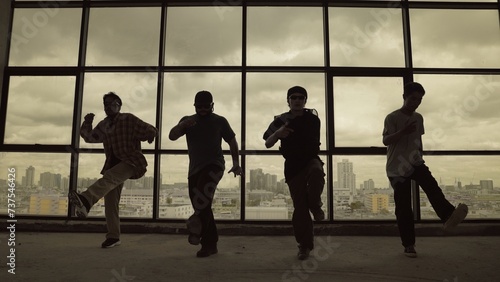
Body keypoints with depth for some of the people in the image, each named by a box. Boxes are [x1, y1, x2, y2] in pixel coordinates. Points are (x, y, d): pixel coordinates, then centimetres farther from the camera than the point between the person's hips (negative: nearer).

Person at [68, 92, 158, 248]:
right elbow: (89, 137, 23)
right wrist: (87, 123, 6)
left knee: (109, 178, -36)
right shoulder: (103, 125, 13)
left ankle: (85, 201, -57)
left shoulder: (129, 119, -4)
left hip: (131, 162, -6)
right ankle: (113, 236, 9)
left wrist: (151, 135, -22)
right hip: (114, 165, 6)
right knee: (110, 201, 2)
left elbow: (151, 130, -1)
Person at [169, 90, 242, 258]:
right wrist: (182, 125, -20)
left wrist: (236, 163, 1)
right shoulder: (187, 120, 12)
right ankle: (210, 244, 13)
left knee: (201, 200, -30)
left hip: (213, 165, -4)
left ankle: (197, 234, -28)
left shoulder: (220, 121, 6)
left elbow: (232, 141, 10)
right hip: (195, 169, 4)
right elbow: (172, 136, 0)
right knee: (203, 206, 5)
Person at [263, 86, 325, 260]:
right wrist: (277, 133, -26)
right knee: (299, 207, 0)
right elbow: (267, 144, -8)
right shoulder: (281, 120, -3)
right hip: (293, 165, -1)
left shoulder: (312, 117, 4)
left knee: (316, 171, -37)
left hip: (311, 159, 1)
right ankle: (305, 245, 16)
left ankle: (315, 206, -10)